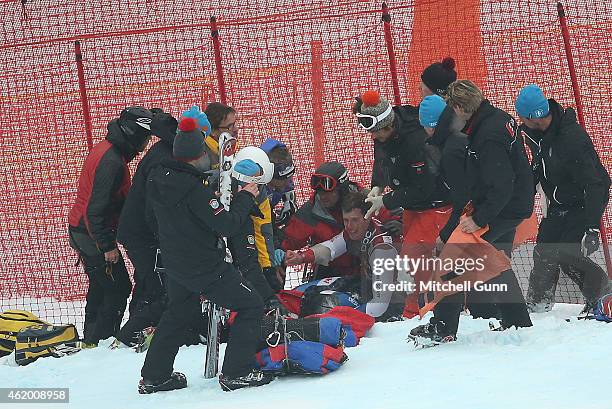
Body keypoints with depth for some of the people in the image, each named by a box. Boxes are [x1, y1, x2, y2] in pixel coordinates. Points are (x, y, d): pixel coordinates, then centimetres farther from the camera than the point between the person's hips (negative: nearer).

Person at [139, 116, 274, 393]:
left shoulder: (156, 179, -4)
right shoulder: (194, 190, -27)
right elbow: (227, 225, -23)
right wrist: (245, 197, -8)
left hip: (174, 264, 8)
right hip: (205, 268, -8)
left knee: (177, 313, 27)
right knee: (250, 307, 4)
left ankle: (154, 376, 30)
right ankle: (236, 373, 0)